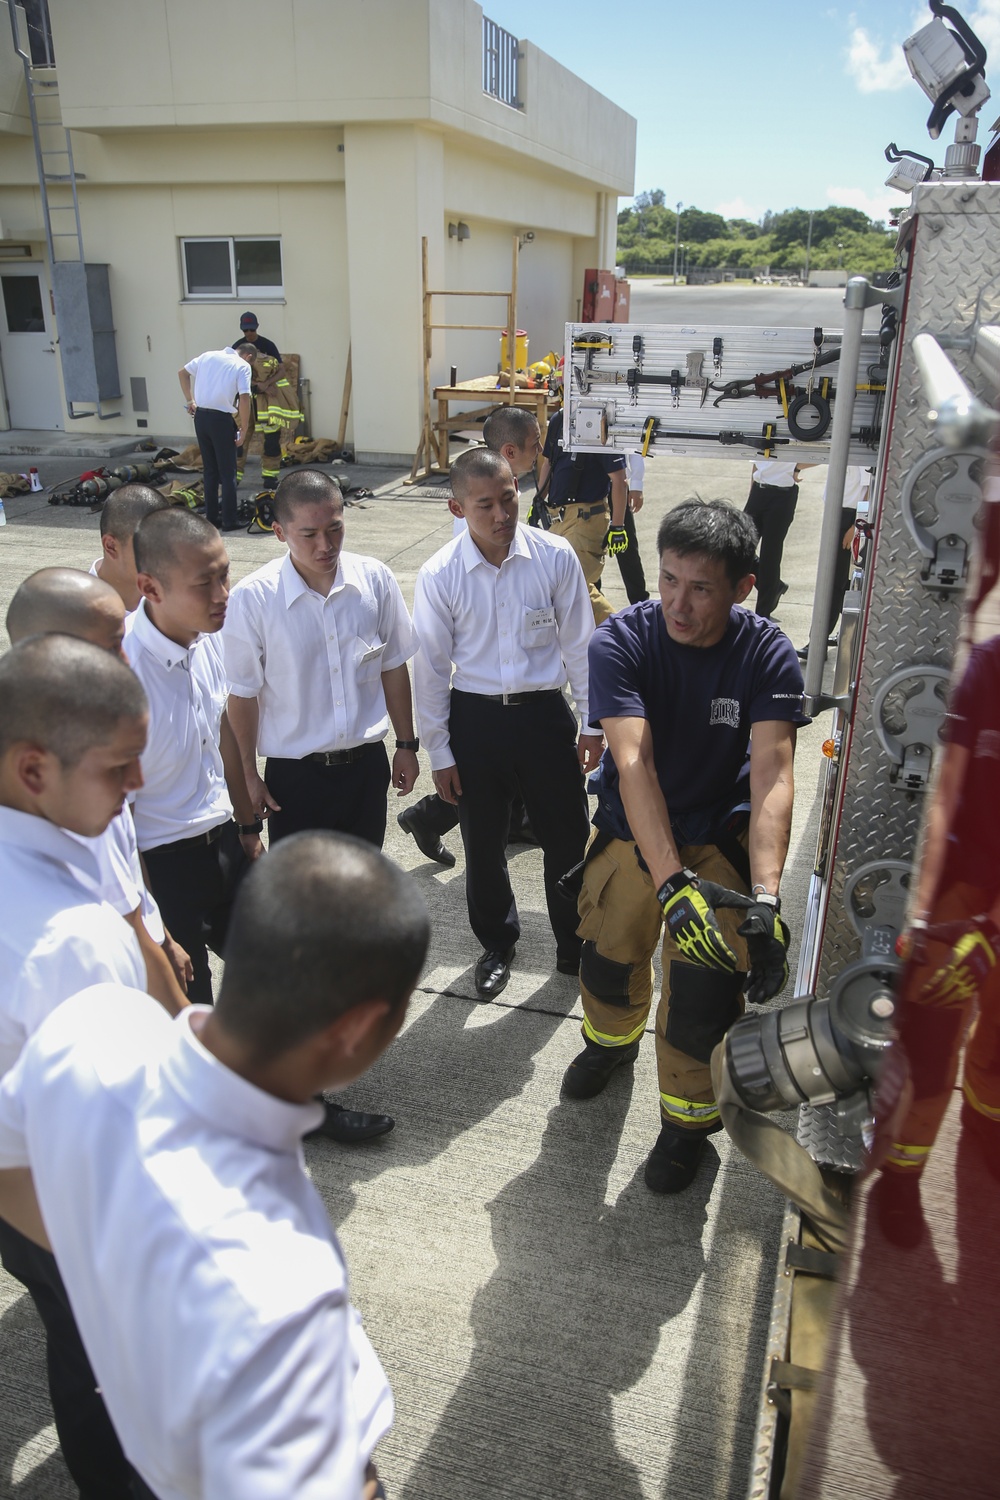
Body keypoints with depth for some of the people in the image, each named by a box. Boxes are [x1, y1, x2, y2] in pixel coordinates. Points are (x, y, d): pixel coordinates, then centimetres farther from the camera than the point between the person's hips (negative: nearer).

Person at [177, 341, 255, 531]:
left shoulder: (208, 355, 12)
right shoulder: (243, 366, -3)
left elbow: (182, 372, 19)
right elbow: (244, 399, -14)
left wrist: (190, 401, 22)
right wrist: (243, 430, -9)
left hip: (200, 416, 5)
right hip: (221, 419, -5)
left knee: (209, 471, 14)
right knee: (228, 473, 4)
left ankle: (211, 519, 17)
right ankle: (229, 521, 5)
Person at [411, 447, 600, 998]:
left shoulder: (555, 557, -10)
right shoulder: (439, 576, -10)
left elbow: (579, 644, -1)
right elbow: (431, 667, -3)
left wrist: (591, 722, 3)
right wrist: (439, 751, 0)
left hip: (544, 712, 0)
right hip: (475, 719, 0)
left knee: (567, 837, 12)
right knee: (483, 846, 15)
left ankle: (575, 943, 38)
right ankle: (497, 945, 41)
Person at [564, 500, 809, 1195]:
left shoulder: (768, 655, -19)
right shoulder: (620, 642, -21)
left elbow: (773, 777, -27)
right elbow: (634, 765, -31)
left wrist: (764, 899, -40)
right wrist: (672, 884, -42)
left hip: (720, 837, -1)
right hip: (633, 834, 1)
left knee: (704, 991, -6)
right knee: (607, 956, 14)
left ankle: (688, 1118, 23)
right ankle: (612, 1040, 51)